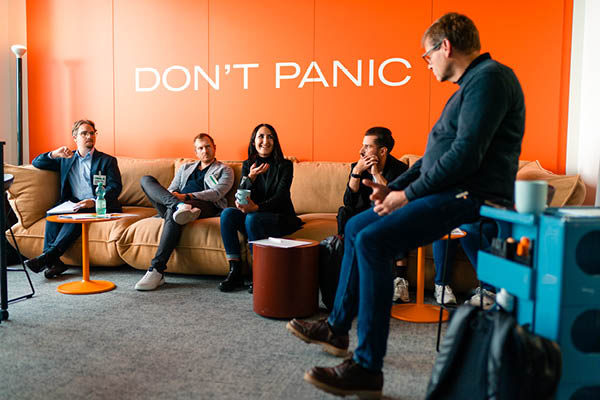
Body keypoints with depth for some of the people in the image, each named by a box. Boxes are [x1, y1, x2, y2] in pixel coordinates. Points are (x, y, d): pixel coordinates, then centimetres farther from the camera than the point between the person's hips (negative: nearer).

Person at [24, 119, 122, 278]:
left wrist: (93, 201, -23)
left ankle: (48, 256, -39)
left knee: (77, 214, -34)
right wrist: (54, 154, 2)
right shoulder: (66, 159, 24)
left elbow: (115, 187, -4)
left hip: (98, 206, -3)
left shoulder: (107, 160, 11)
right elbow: (36, 163, 24)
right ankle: (52, 262, -35)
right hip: (73, 204, 4)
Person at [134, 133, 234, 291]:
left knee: (173, 212, -38)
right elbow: (170, 190, 25)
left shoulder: (224, 170, 18)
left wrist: (186, 196, -13)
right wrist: (176, 199, -3)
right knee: (146, 179, -14)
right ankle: (179, 206, -44)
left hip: (205, 207, -5)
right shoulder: (185, 168, 34)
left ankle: (157, 270, -43)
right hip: (178, 202, 5)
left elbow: (217, 192, 0)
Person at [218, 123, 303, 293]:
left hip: (281, 217, -4)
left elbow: (280, 197, -16)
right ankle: (235, 272, -21)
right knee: (227, 213, -23)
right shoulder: (247, 165, 8)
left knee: (252, 218, -33)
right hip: (253, 213, 4)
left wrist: (256, 207, -35)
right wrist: (250, 177, -20)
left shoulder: (285, 165, -4)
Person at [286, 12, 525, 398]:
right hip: (451, 190, 11)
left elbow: (466, 153, -23)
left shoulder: (489, 78, -12)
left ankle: (367, 369, -21)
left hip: (470, 195, -11)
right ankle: (337, 328, 19)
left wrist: (408, 195, -15)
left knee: (372, 240, -26)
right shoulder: (469, 84, 22)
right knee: (355, 228, 11)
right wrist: (394, 187, 12)